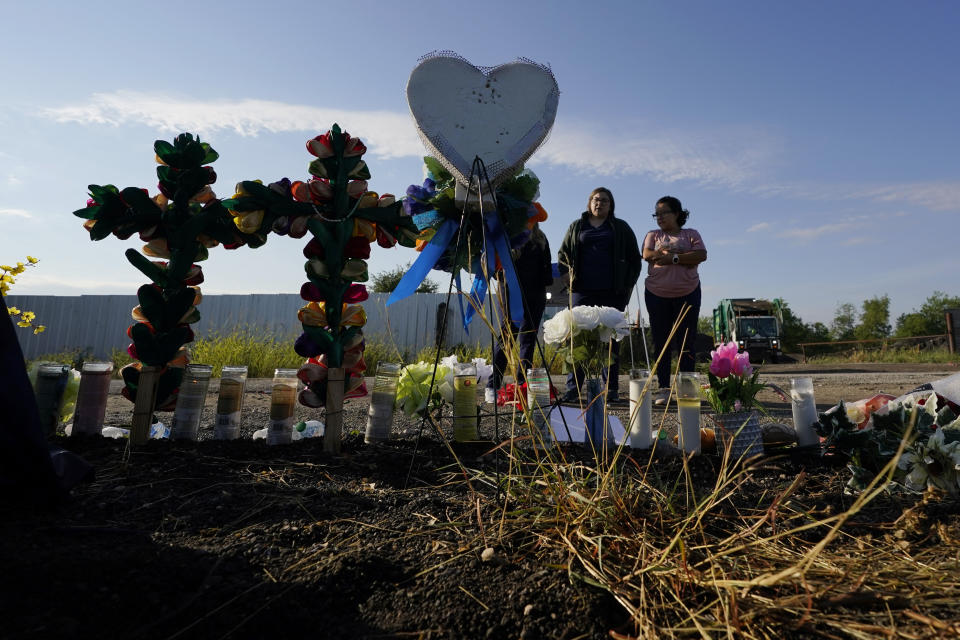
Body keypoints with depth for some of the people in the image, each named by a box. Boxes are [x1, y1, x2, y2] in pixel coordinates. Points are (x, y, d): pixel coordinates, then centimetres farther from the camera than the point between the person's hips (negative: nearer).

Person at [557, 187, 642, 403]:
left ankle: (612, 390, 8)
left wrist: (627, 285, 2)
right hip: (582, 292, 1)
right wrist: (570, 279, 2)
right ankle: (573, 388, 1)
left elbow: (635, 260, 13)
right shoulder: (576, 227, 15)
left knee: (611, 341, 2)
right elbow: (563, 254, 16)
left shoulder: (621, 228, 13)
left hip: (612, 294, 0)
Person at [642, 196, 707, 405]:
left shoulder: (691, 234, 10)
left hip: (687, 294, -1)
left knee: (686, 342, -2)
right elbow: (647, 255, -5)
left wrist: (673, 258, -15)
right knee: (660, 342, 1)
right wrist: (672, 254, -15)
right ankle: (663, 389, 7)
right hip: (657, 294, 1)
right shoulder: (653, 235, 14)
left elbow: (701, 255, -8)